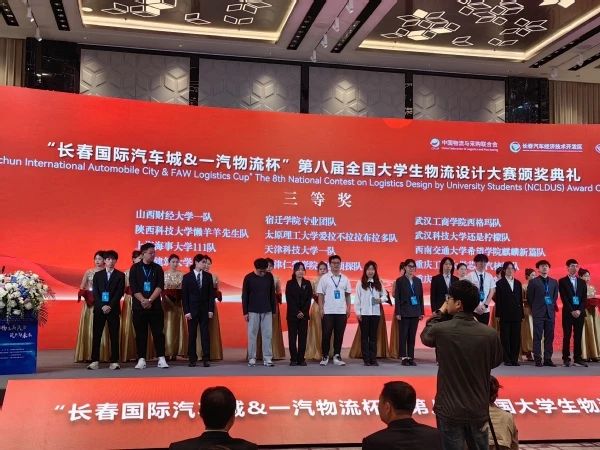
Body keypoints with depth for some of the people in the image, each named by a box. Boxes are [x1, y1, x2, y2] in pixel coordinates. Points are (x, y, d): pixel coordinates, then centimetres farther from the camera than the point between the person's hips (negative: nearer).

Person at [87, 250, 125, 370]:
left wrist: (110, 306, -13)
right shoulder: (98, 274, 10)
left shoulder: (120, 275, 5)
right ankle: (95, 361, 3)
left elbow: (120, 292, -3)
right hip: (99, 308, 2)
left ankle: (114, 361, 2)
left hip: (113, 309, -1)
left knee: (114, 335, -1)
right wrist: (101, 306, -10)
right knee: (96, 335, 0)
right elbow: (95, 292, 3)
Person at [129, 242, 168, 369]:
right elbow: (134, 287, -5)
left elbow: (160, 286, -4)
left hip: (155, 306, 1)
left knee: (158, 333, -1)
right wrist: (143, 301, -14)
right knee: (140, 334, 3)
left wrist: (150, 300, -14)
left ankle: (161, 359, 2)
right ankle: (141, 359, 9)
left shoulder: (158, 268, 6)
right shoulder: (135, 268, 3)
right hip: (139, 306, -1)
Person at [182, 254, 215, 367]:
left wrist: (211, 309, -4)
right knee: (192, 335, 3)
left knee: (205, 334, -1)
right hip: (192, 310, -1)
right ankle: (192, 359, 8)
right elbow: (184, 296, -1)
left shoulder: (208, 276, 5)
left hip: (205, 310, 1)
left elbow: (211, 294, 4)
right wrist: (186, 311, -8)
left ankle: (206, 359, 1)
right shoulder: (187, 277, 0)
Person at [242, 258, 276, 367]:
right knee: (252, 335, 2)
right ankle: (252, 358, 10)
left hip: (267, 311, 2)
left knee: (267, 335, 1)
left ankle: (267, 358, 5)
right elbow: (244, 296, -2)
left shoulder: (269, 277, 1)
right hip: (253, 311, -2)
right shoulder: (249, 278, -6)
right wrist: (245, 312, -4)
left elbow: (272, 294, 7)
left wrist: (273, 310, 6)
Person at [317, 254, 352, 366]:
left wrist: (348, 308, 4)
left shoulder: (345, 279, 8)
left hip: (341, 312, 3)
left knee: (339, 335, 5)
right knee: (326, 335, 0)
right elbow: (320, 295, 0)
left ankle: (337, 356, 13)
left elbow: (347, 295, 12)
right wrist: (321, 309, -7)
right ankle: (325, 356, 9)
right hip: (328, 312, -2)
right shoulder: (324, 278, 0)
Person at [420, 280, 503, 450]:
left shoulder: (441, 330, -15)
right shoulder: (490, 334, -10)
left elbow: (425, 336, 9)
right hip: (479, 409, 2)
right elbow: (496, 361, 9)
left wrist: (440, 312, 15)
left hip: (450, 410, -2)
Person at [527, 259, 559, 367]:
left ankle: (548, 359, 9)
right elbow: (530, 298, 4)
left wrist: (551, 307, 10)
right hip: (538, 314, -4)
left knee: (549, 337, 4)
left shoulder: (554, 282, 12)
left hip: (550, 313, 4)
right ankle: (537, 360, -2)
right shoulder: (533, 282, 0)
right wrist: (535, 309, 6)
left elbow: (555, 297, 17)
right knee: (537, 337, -4)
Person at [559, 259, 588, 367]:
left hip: (580, 312, 3)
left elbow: (584, 298, 7)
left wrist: (579, 310, -7)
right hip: (568, 312, -3)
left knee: (578, 337, 3)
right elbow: (564, 298, -5)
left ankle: (578, 359, 6)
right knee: (567, 336, -3)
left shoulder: (582, 282, 14)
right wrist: (572, 311, -12)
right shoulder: (562, 281, 3)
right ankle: (566, 359, 1)